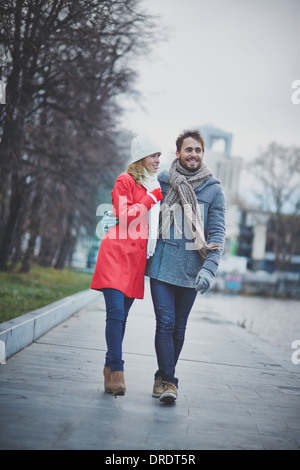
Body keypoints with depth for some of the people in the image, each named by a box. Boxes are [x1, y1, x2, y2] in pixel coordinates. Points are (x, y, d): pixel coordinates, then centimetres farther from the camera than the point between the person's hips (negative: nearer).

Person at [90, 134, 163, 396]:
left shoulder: (156, 186, 20)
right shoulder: (125, 181, -1)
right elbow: (124, 216, -12)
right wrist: (152, 198, -7)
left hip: (137, 257, 6)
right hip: (117, 254, -6)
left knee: (122, 315, 6)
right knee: (116, 313, -15)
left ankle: (110, 370, 12)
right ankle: (116, 370, -12)